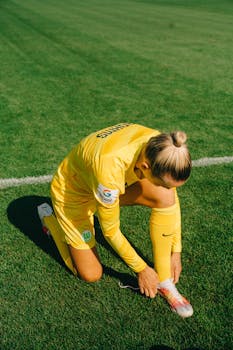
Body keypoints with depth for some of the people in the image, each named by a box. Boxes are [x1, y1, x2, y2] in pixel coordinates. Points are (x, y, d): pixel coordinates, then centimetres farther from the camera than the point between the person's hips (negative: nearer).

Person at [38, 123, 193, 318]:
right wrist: (141, 269, -15)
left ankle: (164, 282, -8)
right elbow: (110, 232, -27)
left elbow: (172, 200, -8)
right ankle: (49, 218, 22)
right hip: (72, 191, -5)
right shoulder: (110, 168, -44)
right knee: (91, 275, 1)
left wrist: (176, 252, -6)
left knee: (166, 197, -23)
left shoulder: (159, 146, -27)